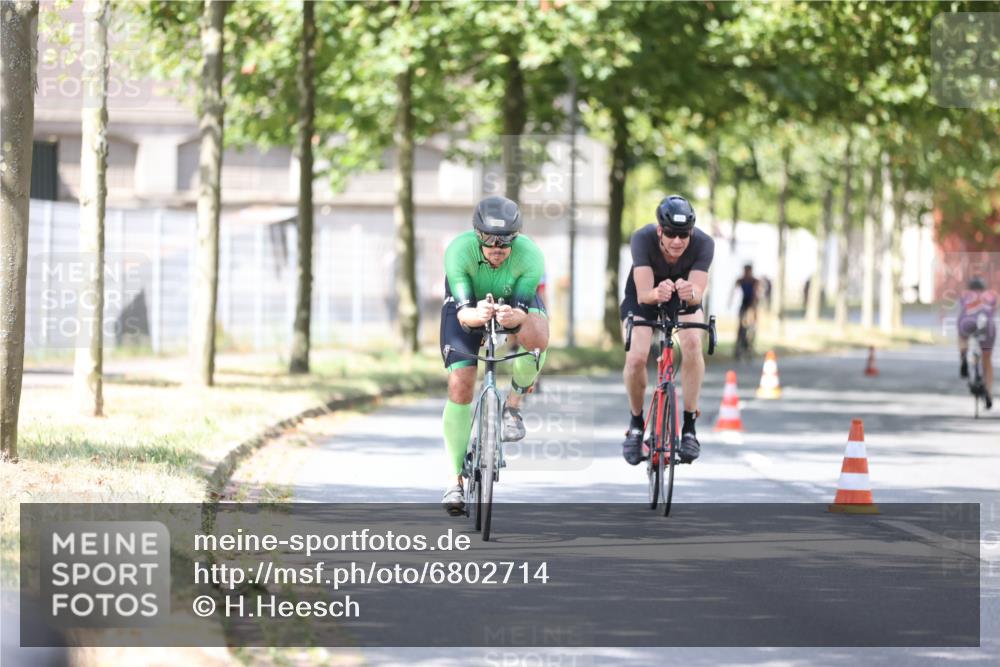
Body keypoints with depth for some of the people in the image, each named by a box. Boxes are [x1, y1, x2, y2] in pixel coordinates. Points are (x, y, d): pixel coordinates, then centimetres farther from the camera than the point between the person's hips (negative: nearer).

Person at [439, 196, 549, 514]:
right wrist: (476, 315, -61)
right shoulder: (459, 250, -35)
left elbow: (523, 311, -34)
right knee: (459, 386, -12)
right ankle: (455, 481, -1)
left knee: (536, 337, -36)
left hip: (515, 300, 0)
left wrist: (514, 317, -58)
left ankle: (513, 405, -7)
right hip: (468, 304, 0)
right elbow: (463, 313, -37)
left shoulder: (529, 255, -34)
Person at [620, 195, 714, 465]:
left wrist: (691, 293, -64)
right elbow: (643, 293, -41)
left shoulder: (703, 243, -31)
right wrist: (657, 293, -65)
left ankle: (689, 427, -19)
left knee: (692, 343, -30)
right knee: (636, 357, -24)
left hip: (685, 300, 1)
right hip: (643, 299, -1)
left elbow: (699, 292, -40)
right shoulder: (643, 239, -34)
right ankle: (636, 424, 3)